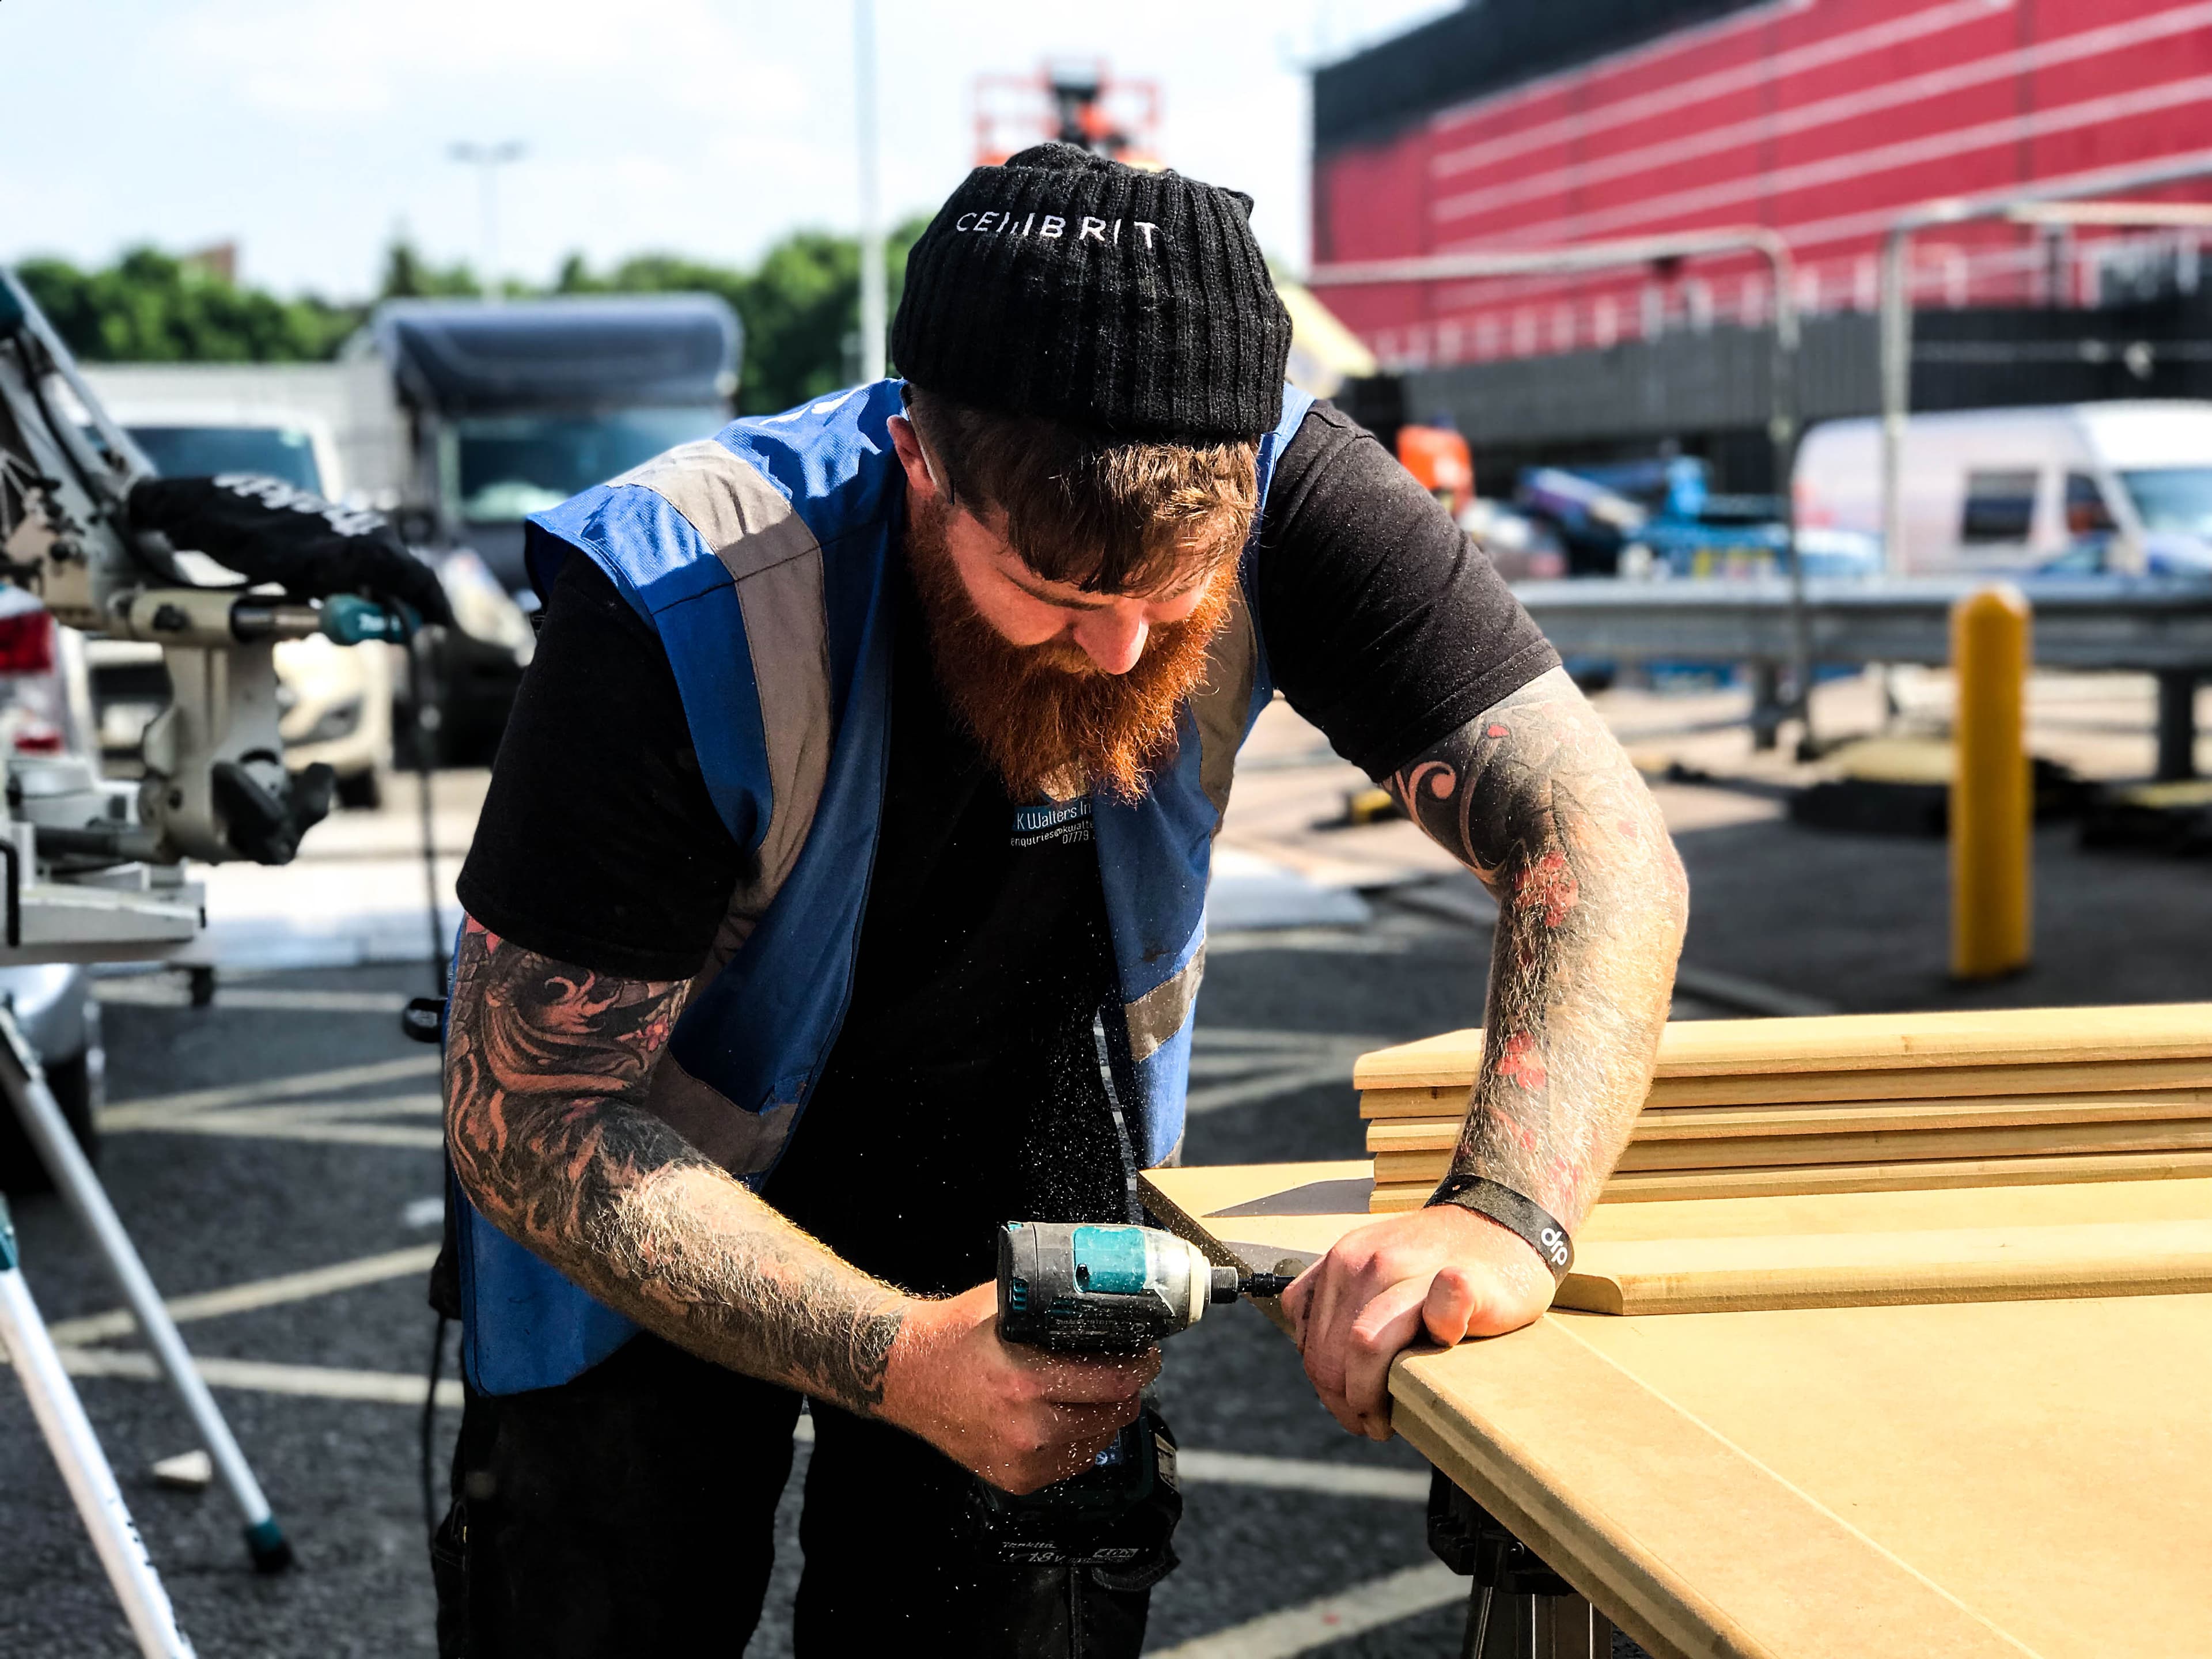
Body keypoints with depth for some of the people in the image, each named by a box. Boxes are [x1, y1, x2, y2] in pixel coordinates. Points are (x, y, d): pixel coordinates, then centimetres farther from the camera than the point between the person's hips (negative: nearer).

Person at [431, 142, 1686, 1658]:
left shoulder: (1292, 500, -27)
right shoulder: (677, 608, -33)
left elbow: (1598, 841, -27)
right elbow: (527, 1118, -28)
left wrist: (1507, 1215, -44)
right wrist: (896, 1358, -38)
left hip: (1030, 1134, 2)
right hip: (678, 1184, -2)